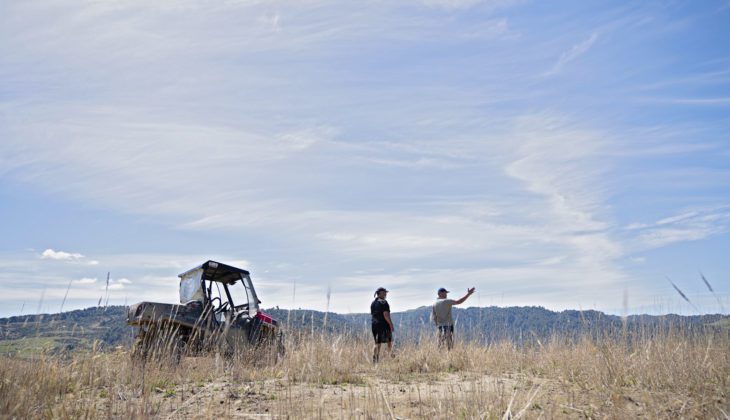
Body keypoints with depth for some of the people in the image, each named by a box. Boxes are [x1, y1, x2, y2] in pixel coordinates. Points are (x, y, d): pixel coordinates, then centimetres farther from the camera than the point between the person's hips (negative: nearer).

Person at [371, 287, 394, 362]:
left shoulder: (372, 303, 14)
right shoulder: (383, 302, -11)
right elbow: (386, 314, -18)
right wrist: (391, 325, -15)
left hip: (375, 325, 7)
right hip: (384, 325, -7)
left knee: (377, 344, 9)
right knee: (389, 342, 7)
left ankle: (374, 360, -1)